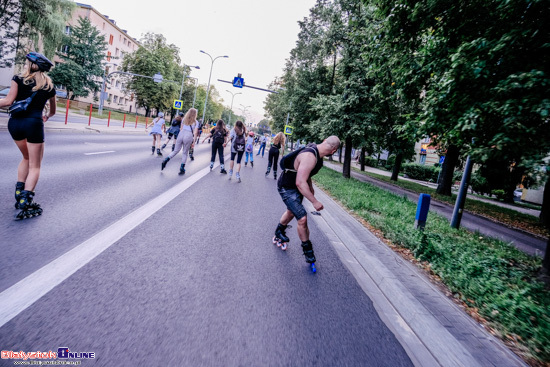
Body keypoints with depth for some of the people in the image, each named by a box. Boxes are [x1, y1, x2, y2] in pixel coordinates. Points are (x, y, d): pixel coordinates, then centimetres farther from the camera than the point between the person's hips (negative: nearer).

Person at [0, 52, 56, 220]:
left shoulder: (19, 79, 5)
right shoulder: (49, 86, 11)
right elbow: (53, 111, 25)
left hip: (15, 123, 2)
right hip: (34, 124, -2)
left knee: (26, 158, 24)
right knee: (35, 166, 2)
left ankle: (19, 194, 19)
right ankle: (25, 204, -10)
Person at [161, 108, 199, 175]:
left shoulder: (184, 119, 14)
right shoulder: (195, 122, 4)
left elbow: (181, 129, 14)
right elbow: (195, 132, -2)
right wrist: (193, 142, 1)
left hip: (181, 134, 3)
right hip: (188, 136, -3)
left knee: (176, 150, 14)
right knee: (185, 153, 7)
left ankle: (166, 160, -5)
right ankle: (182, 168, 7)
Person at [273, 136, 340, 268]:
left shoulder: (316, 151, -4)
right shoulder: (309, 157, -35)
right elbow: (300, 183, -38)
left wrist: (310, 187, 22)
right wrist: (314, 201, -33)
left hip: (297, 186, 10)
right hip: (287, 188, -10)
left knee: (291, 212, 27)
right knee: (302, 218, -14)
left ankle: (279, 234, 53)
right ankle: (307, 249, 7)